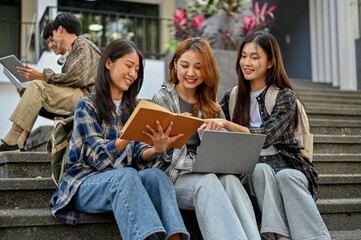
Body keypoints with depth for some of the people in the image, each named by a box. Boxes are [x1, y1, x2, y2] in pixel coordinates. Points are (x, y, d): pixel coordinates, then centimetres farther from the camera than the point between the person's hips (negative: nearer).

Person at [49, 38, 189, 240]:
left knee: (155, 175, -29)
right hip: (87, 182, -4)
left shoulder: (133, 108, 17)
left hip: (125, 180, 4)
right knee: (126, 175, -36)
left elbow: (138, 156, 6)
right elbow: (98, 157, -10)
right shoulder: (87, 106, 1)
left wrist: (155, 150, -19)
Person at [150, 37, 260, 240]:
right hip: (173, 176, -3)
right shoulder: (163, 98, 3)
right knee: (208, 181, -35)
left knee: (230, 180, -30)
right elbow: (168, 154, -6)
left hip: (206, 175, 4)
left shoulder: (210, 104, 17)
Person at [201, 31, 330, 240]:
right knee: (262, 169, -33)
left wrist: (226, 125, -28)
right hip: (251, 172, 2)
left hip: (288, 166, -2)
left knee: (286, 176, -36)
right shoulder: (232, 97, 11)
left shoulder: (286, 96, -1)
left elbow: (266, 136, -17)